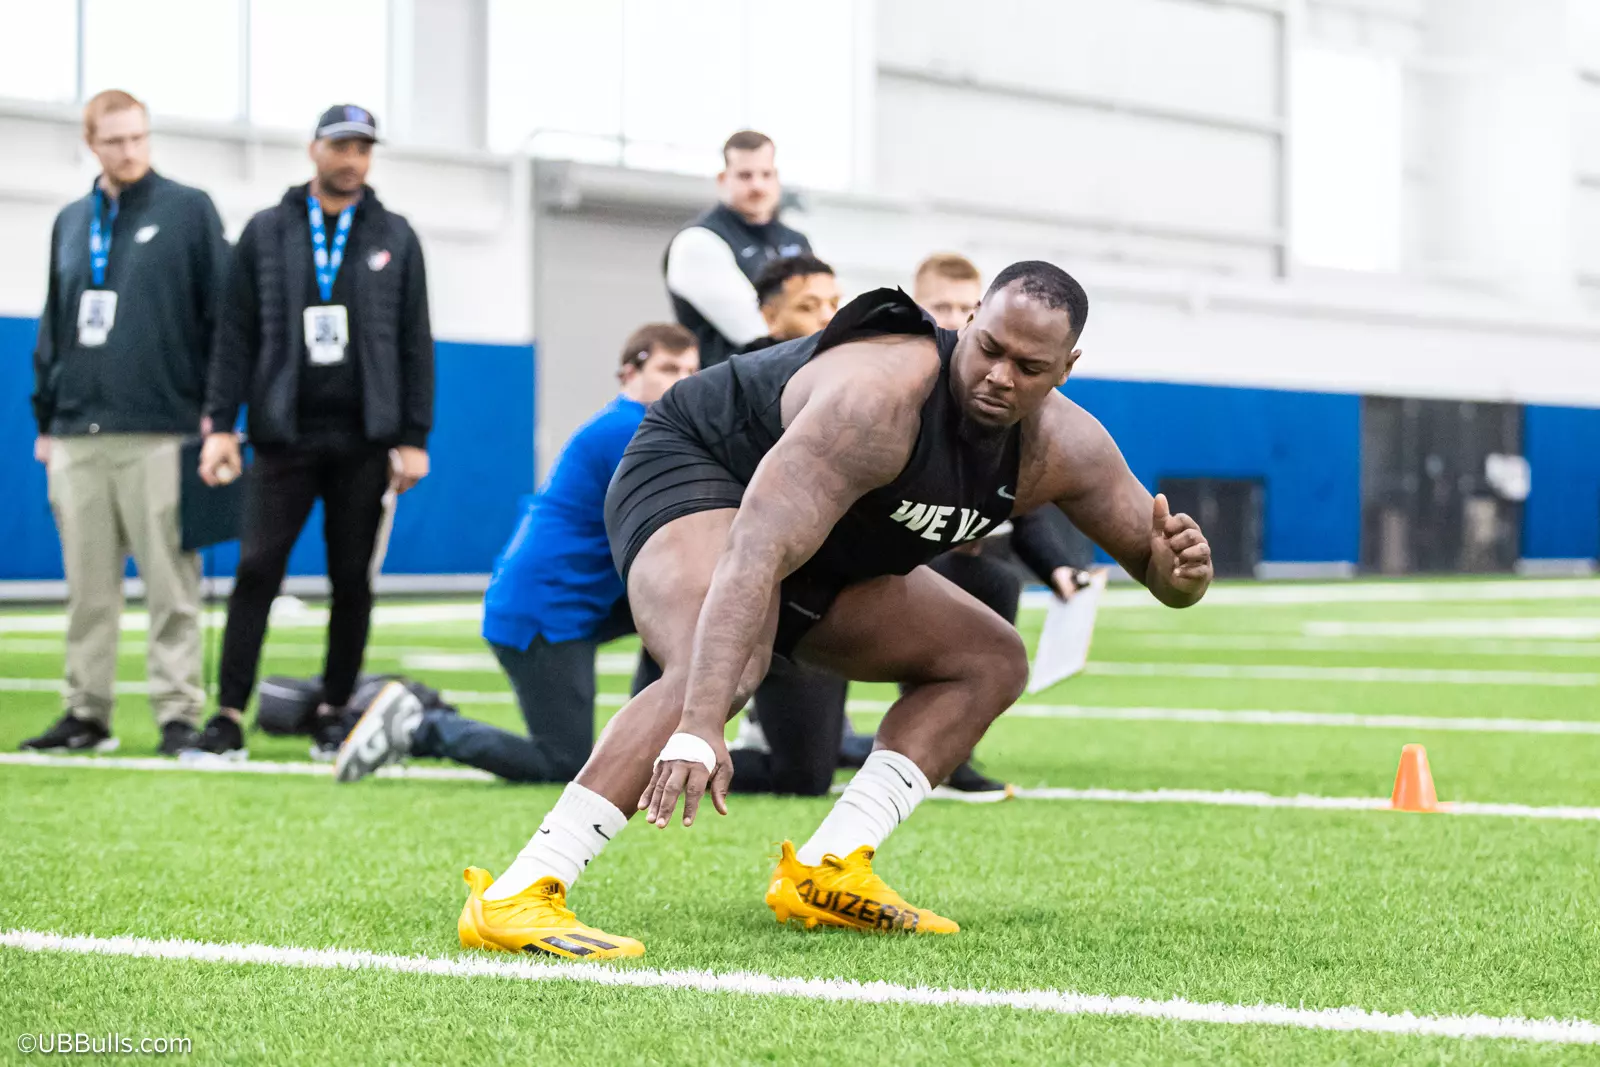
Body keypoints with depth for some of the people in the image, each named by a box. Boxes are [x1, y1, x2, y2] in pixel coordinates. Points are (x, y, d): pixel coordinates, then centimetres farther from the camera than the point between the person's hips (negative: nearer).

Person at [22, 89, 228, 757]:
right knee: (88, 588, 7)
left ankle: (179, 714, -1)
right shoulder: (71, 223, 16)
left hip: (159, 433, -4)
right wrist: (45, 417, 14)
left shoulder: (188, 210, 2)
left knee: (170, 585, -4)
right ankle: (87, 713, 13)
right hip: (77, 437, 5)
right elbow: (52, 327, 20)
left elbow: (222, 314, -1)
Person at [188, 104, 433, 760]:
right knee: (256, 571, -8)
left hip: (364, 441, 1)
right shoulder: (266, 233, 8)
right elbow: (235, 335, 6)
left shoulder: (394, 238, 9)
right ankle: (229, 716, -6)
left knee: (352, 579, 3)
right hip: (284, 435, -1)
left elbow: (415, 343, 8)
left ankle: (334, 713, 13)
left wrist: (414, 437, 1)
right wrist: (221, 424, -3)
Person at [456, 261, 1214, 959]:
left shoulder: (1063, 448, -13)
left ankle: (826, 872, -6)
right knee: (726, 663, -38)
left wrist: (1179, 567, -29)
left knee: (990, 661, 5)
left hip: (826, 554, 9)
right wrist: (699, 730, -58)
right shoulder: (881, 395, -37)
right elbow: (755, 554, -47)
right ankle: (514, 898, -43)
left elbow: (1158, 563, -1)